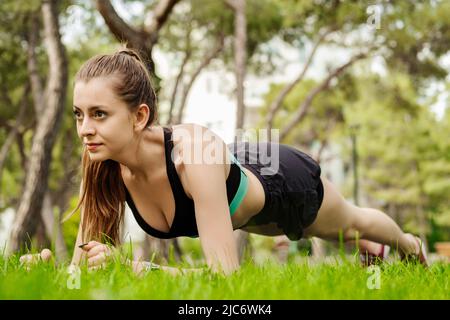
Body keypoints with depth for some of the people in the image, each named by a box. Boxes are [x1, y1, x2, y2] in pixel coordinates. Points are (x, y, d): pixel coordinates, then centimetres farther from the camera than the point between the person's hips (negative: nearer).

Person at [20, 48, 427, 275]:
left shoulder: (194, 153, -50)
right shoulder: (104, 169, -33)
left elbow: (225, 275, -52)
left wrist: (133, 267, -59)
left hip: (287, 186, -4)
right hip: (242, 182, 4)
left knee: (351, 223, 32)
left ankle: (408, 244, 69)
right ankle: (370, 249, 74)